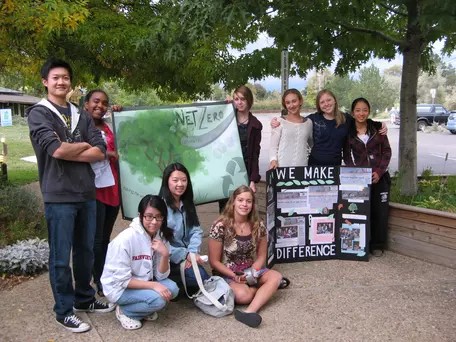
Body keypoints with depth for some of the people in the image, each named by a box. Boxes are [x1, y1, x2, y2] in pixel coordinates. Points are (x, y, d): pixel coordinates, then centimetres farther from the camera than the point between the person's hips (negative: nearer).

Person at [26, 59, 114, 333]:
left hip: (87, 193, 5)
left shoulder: (82, 116, 12)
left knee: (86, 251, 15)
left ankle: (84, 298, 32)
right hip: (59, 196, -5)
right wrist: (84, 145, -2)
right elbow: (56, 149, -18)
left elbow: (101, 152, 0)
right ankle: (64, 310, 19)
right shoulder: (39, 113, -2)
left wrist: (67, 152, -11)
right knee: (61, 257, 4)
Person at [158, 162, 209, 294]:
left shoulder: (187, 204, 9)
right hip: (166, 258, -7)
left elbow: (196, 231, 3)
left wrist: (193, 252, -15)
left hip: (186, 255, 7)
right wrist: (185, 255, -18)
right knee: (201, 277, -20)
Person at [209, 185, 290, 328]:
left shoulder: (258, 226, -5)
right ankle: (264, 287, -4)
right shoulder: (220, 227, -17)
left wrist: (252, 273, -16)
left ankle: (249, 312, -31)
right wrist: (235, 276, -21)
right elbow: (214, 261, -11)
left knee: (276, 276, -23)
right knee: (243, 295, -32)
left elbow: (261, 256, 3)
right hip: (226, 274, -4)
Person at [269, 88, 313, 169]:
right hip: (282, 167, -2)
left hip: (302, 166, 3)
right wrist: (273, 160, -15)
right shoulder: (280, 122, 1)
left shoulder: (308, 122, 12)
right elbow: (273, 146, 1)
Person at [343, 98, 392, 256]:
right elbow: (347, 156, 2)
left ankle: (377, 245, 18)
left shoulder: (377, 128, 2)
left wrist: (379, 172, -9)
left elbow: (386, 151, 3)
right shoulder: (347, 132, 1)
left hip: (379, 177, 1)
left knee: (380, 212, 4)